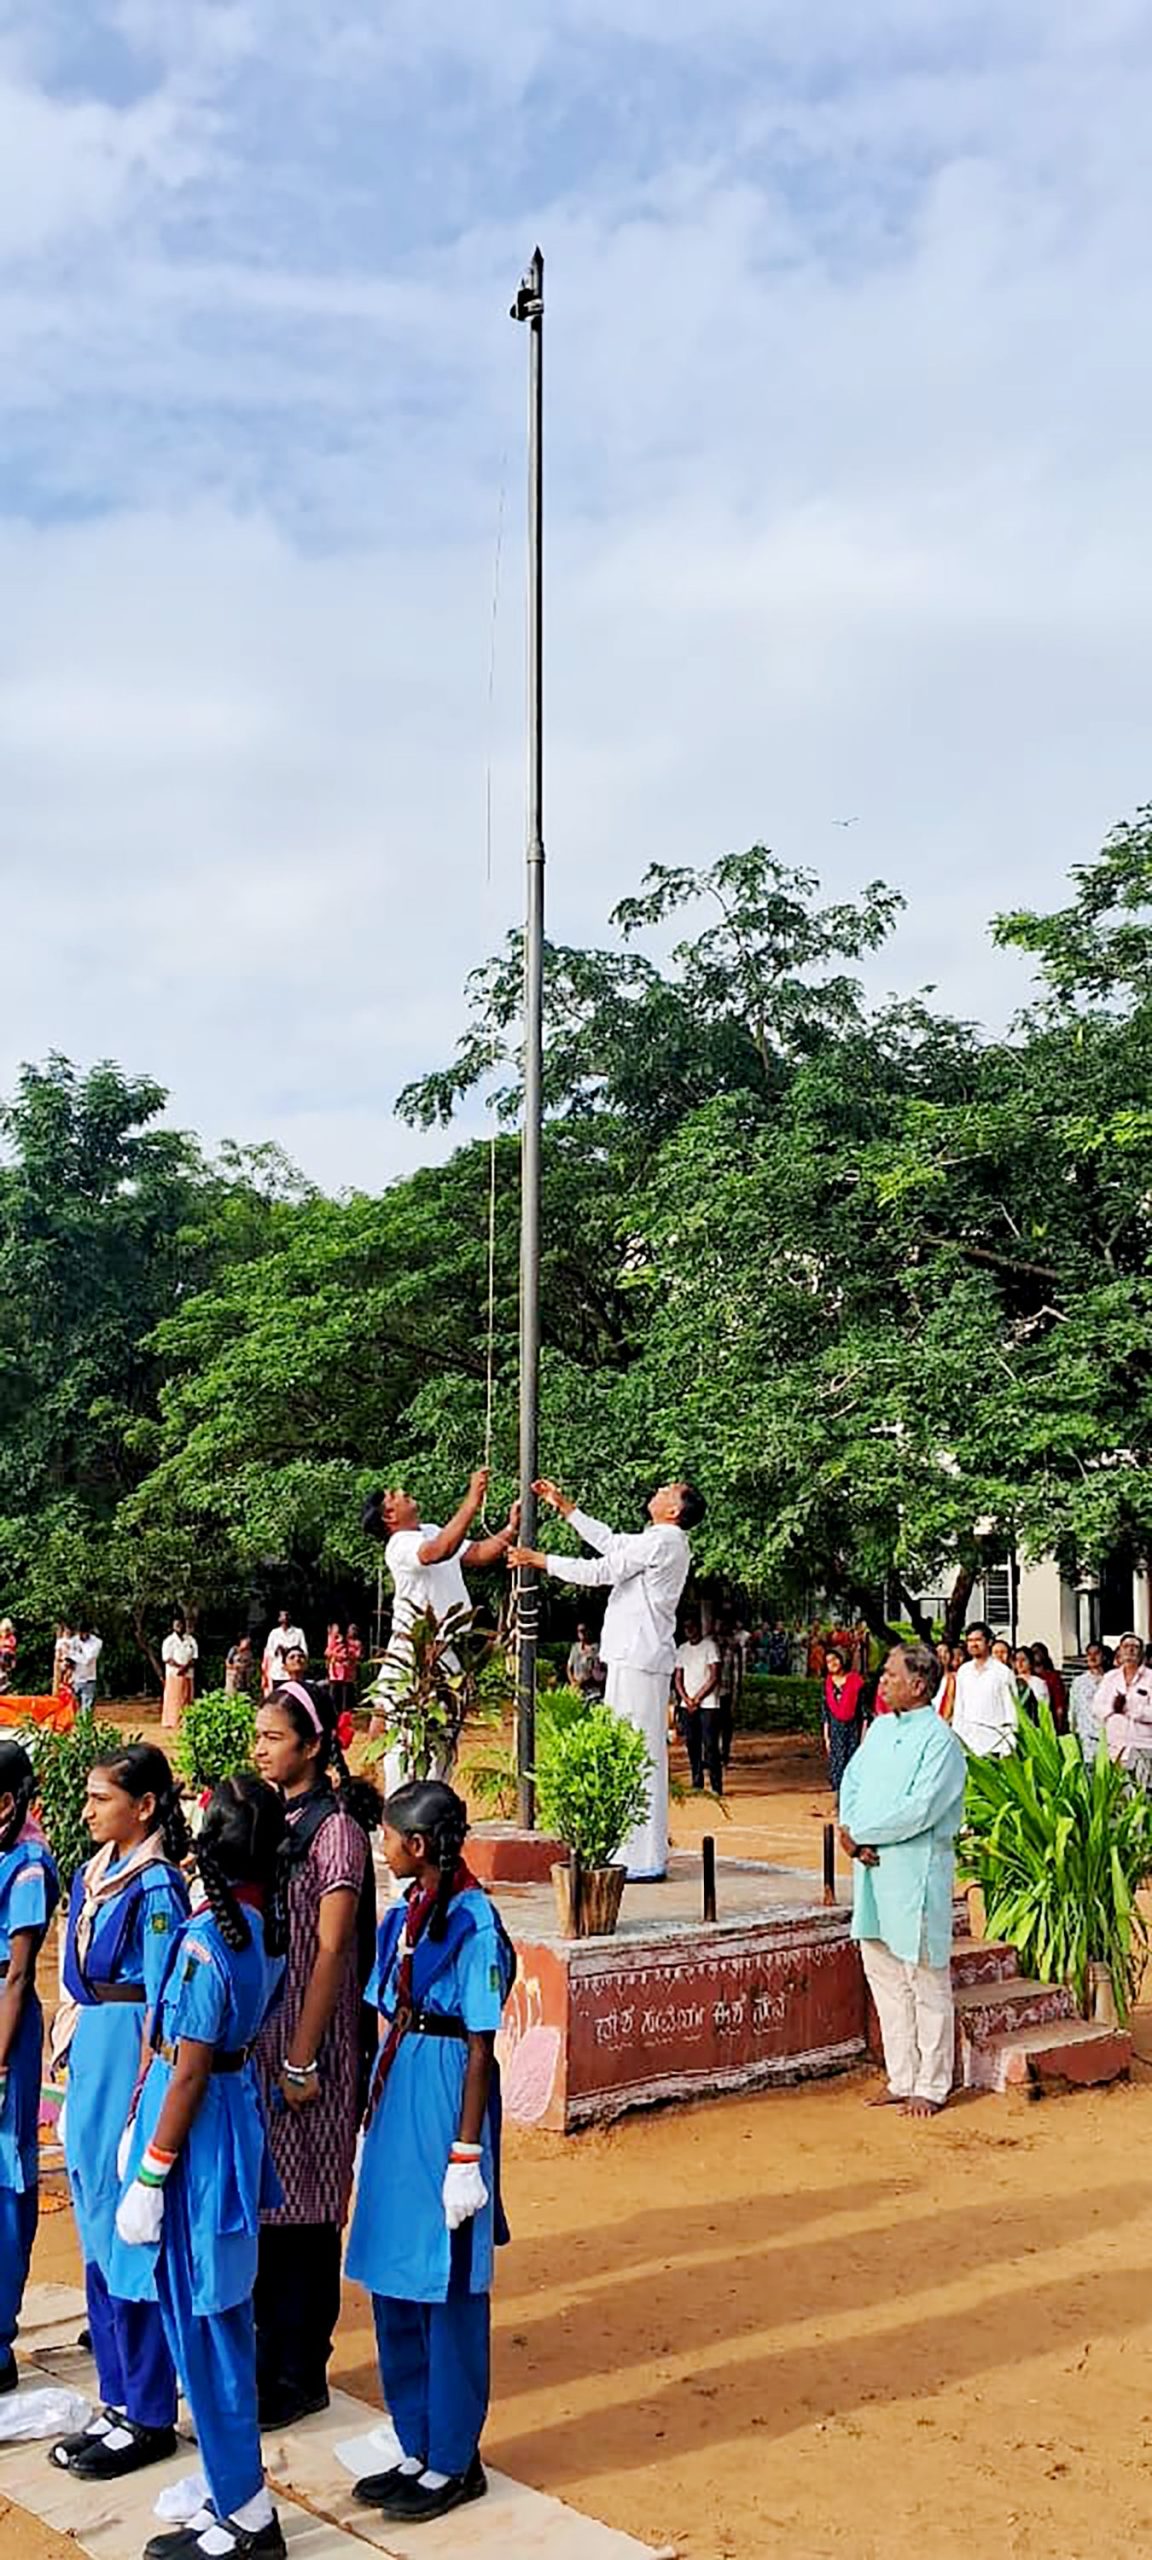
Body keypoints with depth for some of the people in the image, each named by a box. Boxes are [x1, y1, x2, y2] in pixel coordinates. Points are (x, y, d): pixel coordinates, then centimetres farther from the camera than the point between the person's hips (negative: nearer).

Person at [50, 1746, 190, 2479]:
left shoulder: (156, 1885, -15)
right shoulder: (93, 1876, 9)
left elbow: (162, 2005, -15)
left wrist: (141, 2098, -16)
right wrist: (75, 2055, 13)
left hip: (131, 2058, -9)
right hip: (90, 2054, 9)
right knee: (98, 2233, 15)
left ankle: (148, 2417, 13)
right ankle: (117, 2400, 28)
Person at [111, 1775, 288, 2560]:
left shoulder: (205, 1940, -24)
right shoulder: (268, 1924, 0)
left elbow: (189, 2074, -20)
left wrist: (148, 2177, -12)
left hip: (198, 2128, -8)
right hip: (240, 2113, 8)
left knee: (202, 2325, 5)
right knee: (226, 2317, 19)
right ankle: (236, 2489, 32)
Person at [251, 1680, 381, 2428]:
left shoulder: (335, 1827, -12)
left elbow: (331, 1950, -14)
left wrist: (302, 2061, -15)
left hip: (306, 2041, -7)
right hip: (251, 2037, 7)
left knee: (303, 2210, 4)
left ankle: (300, 2373, 18)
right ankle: (266, 2355, 29)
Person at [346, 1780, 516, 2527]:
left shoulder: (475, 1922, -16)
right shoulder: (405, 1914, 7)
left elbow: (481, 2048, -15)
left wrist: (466, 2152, -15)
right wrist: (375, 2116, 14)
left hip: (445, 2098, -8)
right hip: (397, 2094, 8)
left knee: (447, 2288, 5)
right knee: (393, 2281, 15)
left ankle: (455, 2462, 20)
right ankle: (418, 2450, 30)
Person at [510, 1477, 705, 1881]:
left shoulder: (662, 1540, -13)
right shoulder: (665, 1541, 17)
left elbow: (599, 1571, -12)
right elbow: (610, 1542, 27)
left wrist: (539, 1560, -4)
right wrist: (564, 1507, 30)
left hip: (638, 1658, -10)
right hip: (639, 1656, 10)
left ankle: (643, 1859, -7)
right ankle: (646, 1854, 17)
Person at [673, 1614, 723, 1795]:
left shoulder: (710, 1646, -2)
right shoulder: (681, 1650, 13)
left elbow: (714, 1677, -7)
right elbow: (678, 1678, 12)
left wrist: (697, 1699, -8)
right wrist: (686, 1700, -4)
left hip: (708, 1704, -5)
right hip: (687, 1705, 5)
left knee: (711, 1746, -8)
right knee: (692, 1746, 6)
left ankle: (716, 1787, -5)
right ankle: (697, 1785, 13)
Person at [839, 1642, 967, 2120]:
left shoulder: (940, 1739, -13)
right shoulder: (880, 1727, 12)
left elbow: (920, 1809, -20)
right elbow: (852, 1781, 11)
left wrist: (860, 1834, -14)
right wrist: (852, 1835, -6)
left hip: (917, 1870, -8)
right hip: (872, 1866, 8)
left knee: (926, 1982, 2)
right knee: (884, 1975, 13)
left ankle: (931, 2088, 12)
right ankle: (901, 2080, 24)